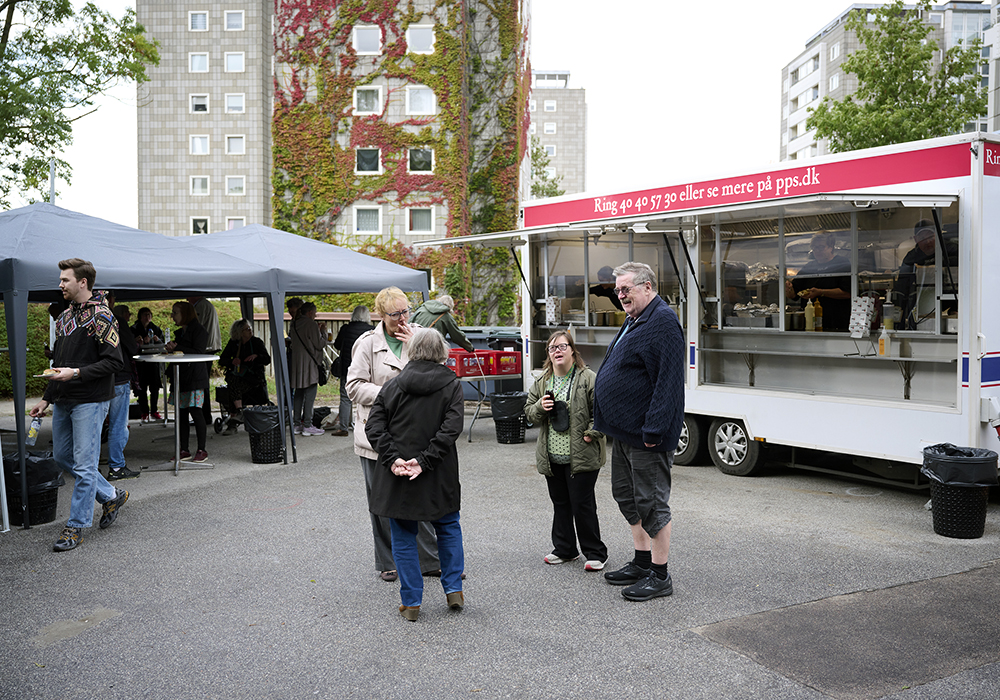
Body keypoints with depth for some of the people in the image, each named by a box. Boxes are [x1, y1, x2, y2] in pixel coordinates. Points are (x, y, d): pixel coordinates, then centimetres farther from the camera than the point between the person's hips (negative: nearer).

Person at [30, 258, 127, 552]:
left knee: (84, 465, -3)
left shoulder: (101, 317, -11)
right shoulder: (64, 317, 15)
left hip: (90, 401, -9)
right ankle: (111, 496, 28)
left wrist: (77, 373, -22)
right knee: (62, 456, 14)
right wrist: (46, 398, 17)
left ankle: (76, 526, 6)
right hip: (63, 401, 9)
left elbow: (113, 362, -16)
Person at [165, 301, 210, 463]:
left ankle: (202, 450, -3)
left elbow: (198, 352, -15)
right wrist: (171, 349, 4)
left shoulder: (199, 331, -6)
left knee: (195, 411, -10)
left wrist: (177, 348, -12)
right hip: (181, 377, 8)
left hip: (195, 377, -8)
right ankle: (184, 451, 11)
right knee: (182, 413, 6)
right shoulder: (179, 333, 20)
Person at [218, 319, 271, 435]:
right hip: (237, 375, 3)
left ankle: (233, 423, -31)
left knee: (234, 386, -29)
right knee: (232, 379, -32)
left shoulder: (256, 342, 6)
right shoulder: (233, 343, 10)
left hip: (254, 376, -3)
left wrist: (256, 356, -18)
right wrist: (232, 361, -12)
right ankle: (239, 411, -35)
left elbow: (267, 360, 1)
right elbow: (221, 361, 9)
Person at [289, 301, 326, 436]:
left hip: (296, 362, 8)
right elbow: (319, 344, -11)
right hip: (309, 363, -8)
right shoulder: (311, 324, -12)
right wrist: (321, 332, 7)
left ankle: (296, 424, 15)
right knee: (310, 395, -4)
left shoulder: (295, 324, 11)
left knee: (298, 394, 12)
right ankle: (307, 425, -4)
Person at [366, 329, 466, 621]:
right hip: (438, 476, 0)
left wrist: (393, 458, -13)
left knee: (403, 536, 11)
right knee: (448, 526, 21)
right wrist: (425, 460, -17)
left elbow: (374, 426, -8)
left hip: (398, 475, 0)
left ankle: (411, 602, 13)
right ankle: (453, 589, 21)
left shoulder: (393, 385, 0)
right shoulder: (451, 385, -3)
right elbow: (451, 428, -15)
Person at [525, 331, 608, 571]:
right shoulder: (541, 382, 10)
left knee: (582, 505, -3)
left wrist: (592, 433, -15)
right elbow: (529, 413, 13)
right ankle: (564, 549, 28)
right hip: (552, 458, 6)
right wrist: (540, 407, -7)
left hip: (581, 457, -6)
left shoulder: (588, 379, -6)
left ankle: (595, 553, 10)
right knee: (560, 504, 15)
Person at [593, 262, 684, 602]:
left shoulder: (663, 322, -17)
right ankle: (642, 563, 31)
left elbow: (668, 382, -24)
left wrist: (653, 430, -26)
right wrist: (603, 423, 20)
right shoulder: (634, 321, 15)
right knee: (627, 496, 18)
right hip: (624, 431, 11)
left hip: (646, 435, -11)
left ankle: (660, 576, 9)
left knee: (651, 503, -2)